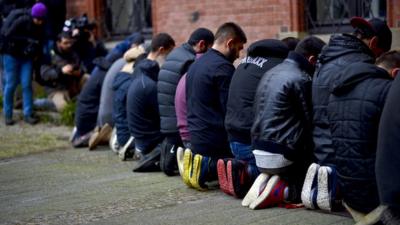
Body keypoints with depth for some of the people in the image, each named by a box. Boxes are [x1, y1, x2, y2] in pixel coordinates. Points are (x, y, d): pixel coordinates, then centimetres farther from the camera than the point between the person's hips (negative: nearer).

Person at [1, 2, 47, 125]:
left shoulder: (40, 26, -5)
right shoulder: (22, 21, -21)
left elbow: (39, 42, 8)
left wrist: (36, 53, -11)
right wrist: (27, 40, -27)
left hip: (27, 57, 4)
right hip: (12, 55, -4)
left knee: (27, 84, -3)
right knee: (11, 85, -2)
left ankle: (28, 114, 1)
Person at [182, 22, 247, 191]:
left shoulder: (195, 65, 14)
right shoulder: (223, 67, -16)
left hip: (196, 138, 9)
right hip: (216, 142, -9)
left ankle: (204, 165, 3)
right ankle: (208, 168, -12)